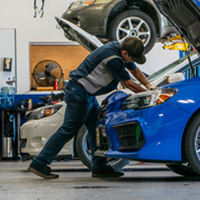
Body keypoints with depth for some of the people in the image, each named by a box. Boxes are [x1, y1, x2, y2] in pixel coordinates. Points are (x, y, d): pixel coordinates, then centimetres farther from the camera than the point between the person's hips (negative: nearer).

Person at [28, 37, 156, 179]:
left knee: (96, 128, 8)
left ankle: (100, 167, 10)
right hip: (79, 92, -11)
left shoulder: (120, 49, 7)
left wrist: (149, 85, 10)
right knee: (69, 129, -9)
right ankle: (39, 163, -6)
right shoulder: (113, 58, -23)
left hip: (88, 94, 11)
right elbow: (128, 83, -14)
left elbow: (135, 70, 21)